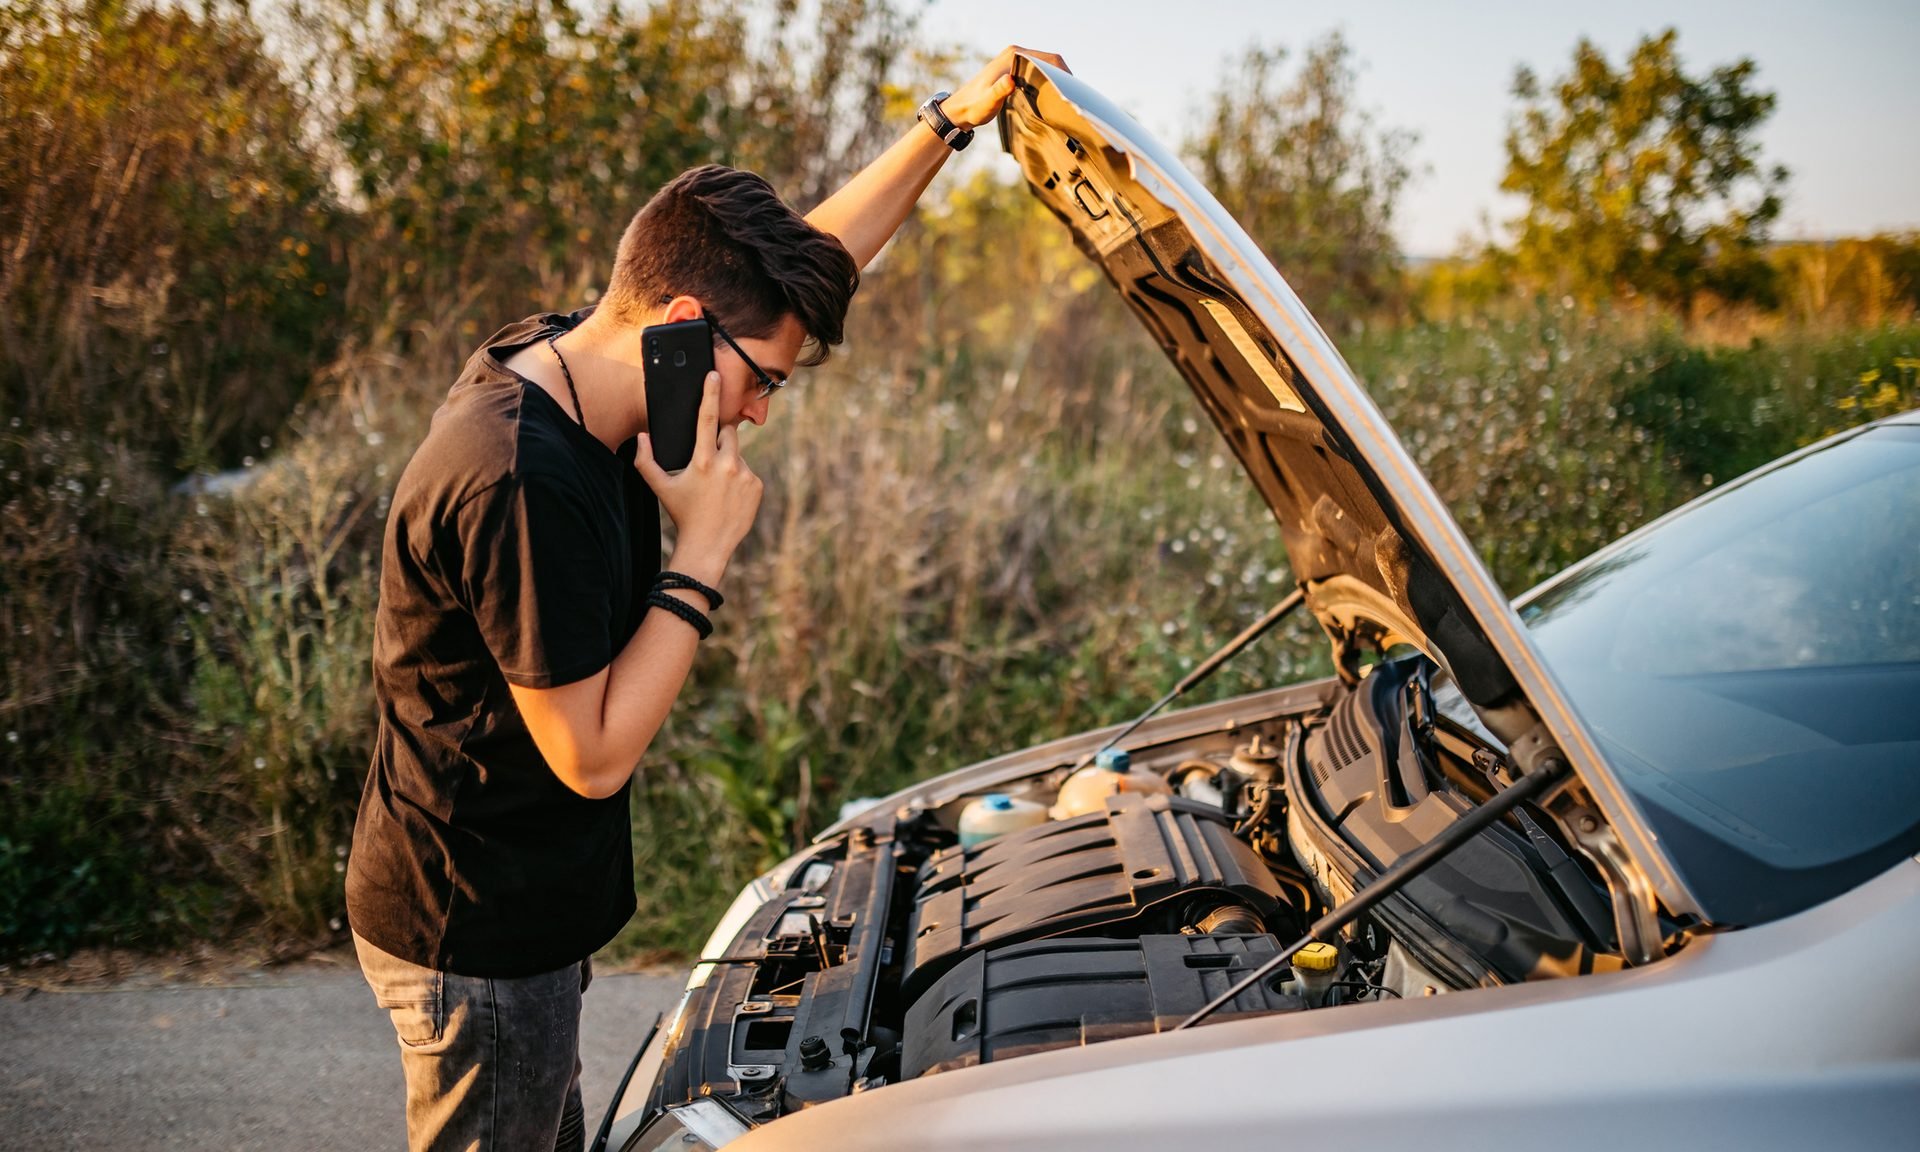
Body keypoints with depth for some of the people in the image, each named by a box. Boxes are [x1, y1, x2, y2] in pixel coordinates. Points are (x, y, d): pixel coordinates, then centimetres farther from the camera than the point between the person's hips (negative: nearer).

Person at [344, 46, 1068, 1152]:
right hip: (478, 939, -9)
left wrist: (949, 123, 8)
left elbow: (808, 257, 9)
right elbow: (594, 757, -25)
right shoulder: (521, 486, -31)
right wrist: (707, 547, -23)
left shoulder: (559, 359, -1)